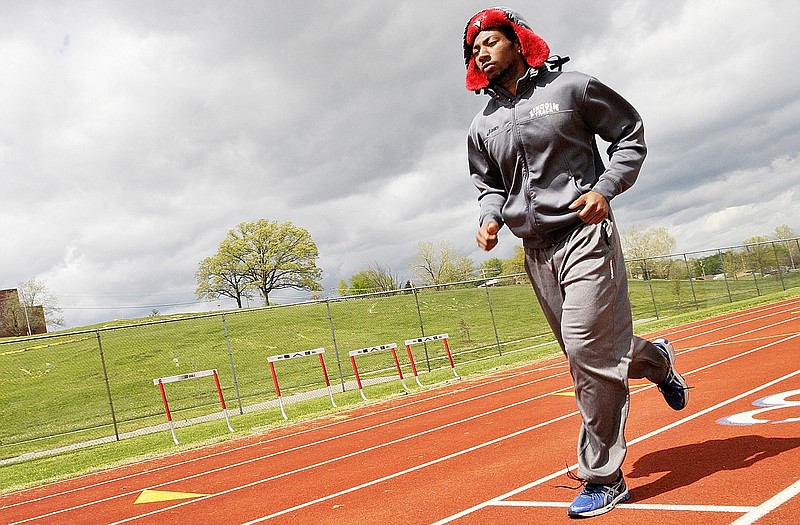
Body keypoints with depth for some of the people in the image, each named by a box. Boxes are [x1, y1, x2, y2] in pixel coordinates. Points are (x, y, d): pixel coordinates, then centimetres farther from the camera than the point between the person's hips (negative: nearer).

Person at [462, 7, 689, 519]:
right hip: (536, 251, 6)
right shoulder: (483, 125, 12)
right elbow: (488, 184, 22)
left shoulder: (570, 87, 0)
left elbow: (632, 134, 4)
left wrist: (605, 188, -11)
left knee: (587, 348, -15)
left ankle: (603, 477, -4)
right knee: (588, 352, 9)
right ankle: (655, 359, 42)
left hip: (585, 234, -5)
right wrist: (491, 218, 0)